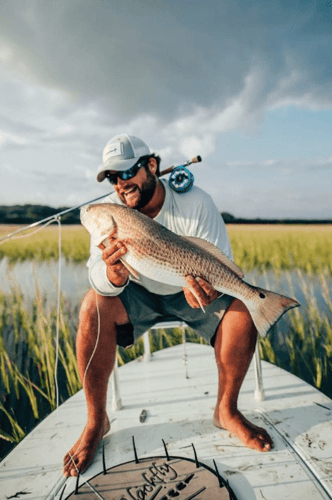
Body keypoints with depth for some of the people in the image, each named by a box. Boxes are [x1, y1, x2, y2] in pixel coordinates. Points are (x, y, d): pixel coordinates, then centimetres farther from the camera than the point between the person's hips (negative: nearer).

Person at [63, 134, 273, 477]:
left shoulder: (195, 202, -18)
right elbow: (98, 279, -20)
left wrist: (205, 283, -43)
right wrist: (113, 274, -45)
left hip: (187, 294, 0)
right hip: (139, 294, 1)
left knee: (241, 309, -24)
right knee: (94, 305, -27)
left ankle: (226, 411, 0)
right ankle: (96, 421, -8)